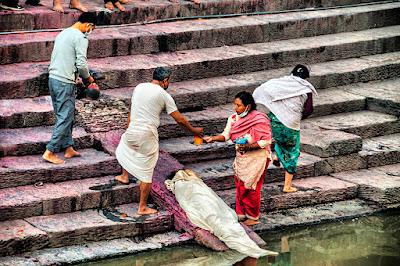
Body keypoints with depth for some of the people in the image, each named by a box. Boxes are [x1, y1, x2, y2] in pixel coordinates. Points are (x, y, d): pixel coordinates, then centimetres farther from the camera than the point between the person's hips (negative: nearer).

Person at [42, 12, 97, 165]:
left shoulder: (63, 33, 16)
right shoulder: (81, 38, -12)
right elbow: (81, 64, -17)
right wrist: (88, 77, 2)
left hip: (53, 78, 9)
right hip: (65, 83, -9)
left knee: (63, 116, 16)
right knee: (65, 118, -4)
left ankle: (68, 148, 21)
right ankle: (50, 152, -5)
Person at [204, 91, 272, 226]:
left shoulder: (260, 120, -22)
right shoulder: (234, 118, -1)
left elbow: (266, 141, -20)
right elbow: (226, 135, -2)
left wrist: (249, 146, -27)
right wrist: (213, 138, -19)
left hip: (256, 159, -7)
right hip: (241, 158, 7)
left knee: (251, 188, 0)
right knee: (240, 186, 14)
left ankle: (253, 217, 14)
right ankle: (241, 213, 28)